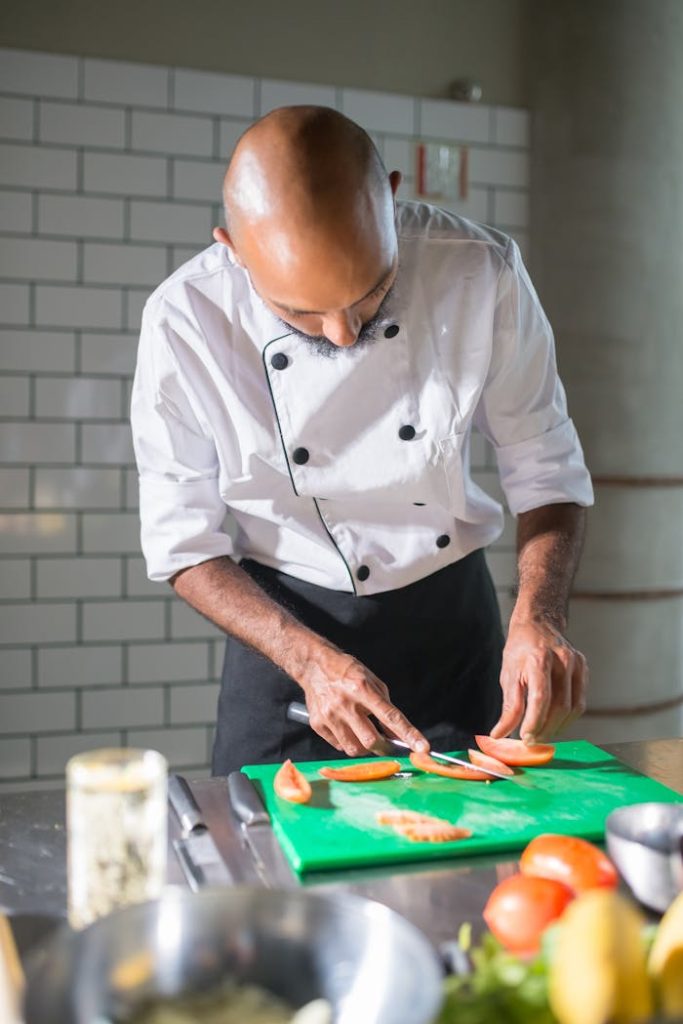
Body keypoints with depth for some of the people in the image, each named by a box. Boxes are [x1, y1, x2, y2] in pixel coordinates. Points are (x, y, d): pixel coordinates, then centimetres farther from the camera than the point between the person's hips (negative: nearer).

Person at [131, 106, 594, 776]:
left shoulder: (480, 272, -18)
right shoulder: (185, 321, -20)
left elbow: (546, 469, -7)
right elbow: (184, 542, -12)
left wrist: (539, 617, -22)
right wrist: (310, 660, -23)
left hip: (453, 620, 2)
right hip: (284, 627, -1)